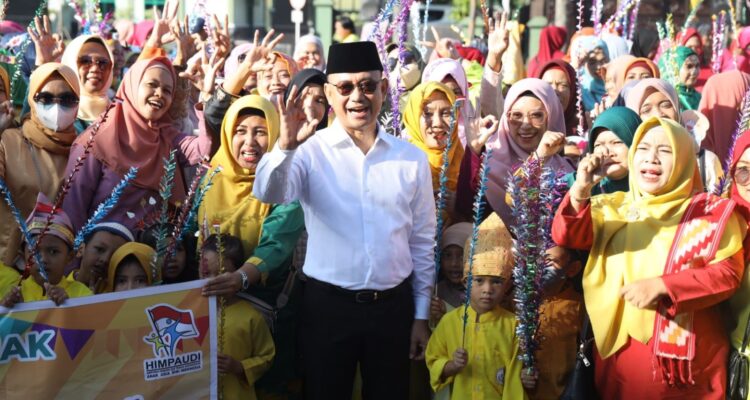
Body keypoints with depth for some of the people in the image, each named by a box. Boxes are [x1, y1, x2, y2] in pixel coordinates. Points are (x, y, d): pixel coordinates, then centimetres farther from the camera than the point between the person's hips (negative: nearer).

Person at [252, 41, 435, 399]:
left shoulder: (412, 158, 1)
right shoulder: (312, 150, -5)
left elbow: (422, 241, 6)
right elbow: (268, 194, -23)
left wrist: (421, 315, 8)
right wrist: (286, 145, -41)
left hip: (393, 306, 2)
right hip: (328, 304, -2)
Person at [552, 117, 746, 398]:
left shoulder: (710, 212, 0)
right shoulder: (613, 207, 9)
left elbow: (728, 273, -10)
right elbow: (567, 236, -6)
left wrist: (661, 286, -22)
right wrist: (580, 192, -25)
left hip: (686, 354, -3)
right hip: (618, 350, 3)